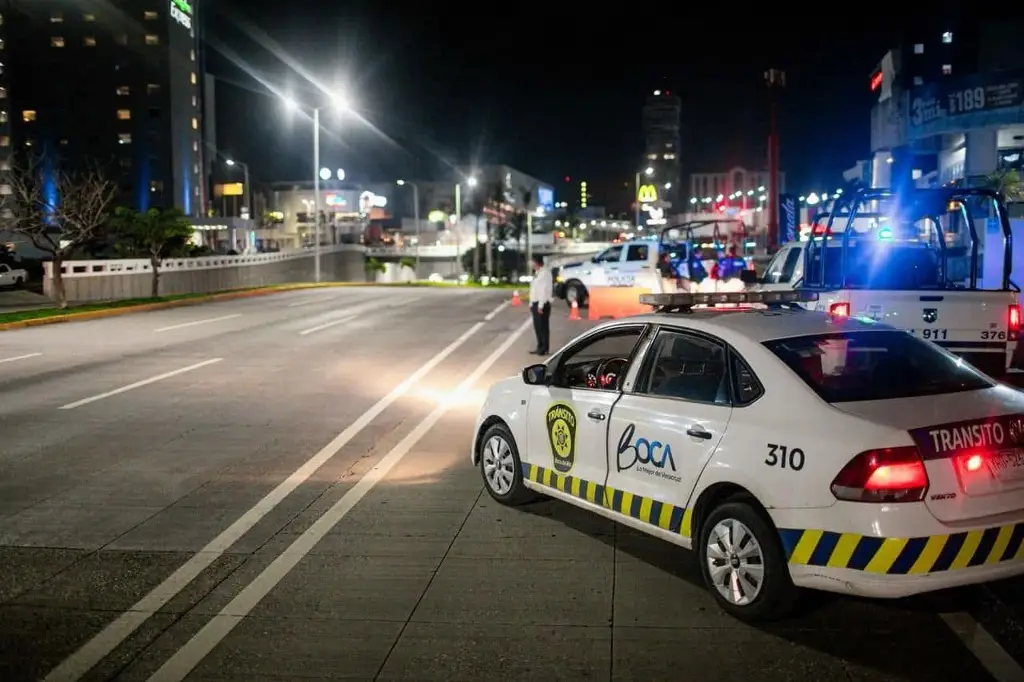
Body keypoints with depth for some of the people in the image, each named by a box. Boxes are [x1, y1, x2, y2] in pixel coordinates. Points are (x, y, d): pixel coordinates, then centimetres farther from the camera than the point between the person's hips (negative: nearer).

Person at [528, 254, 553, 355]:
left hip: (542, 304, -9)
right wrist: (531, 303, 17)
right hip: (535, 303, 9)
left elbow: (545, 290, -19)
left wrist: (540, 305, -20)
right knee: (537, 326, 13)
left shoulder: (545, 273, -15)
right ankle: (540, 347, 20)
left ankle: (544, 349, 3)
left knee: (543, 327, -3)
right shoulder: (537, 273, 15)